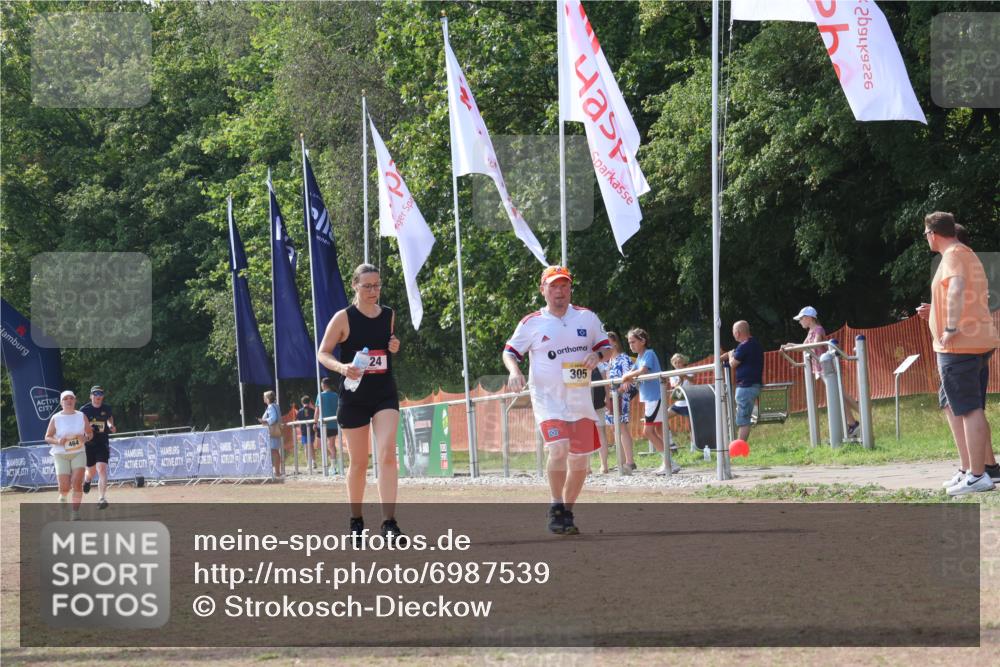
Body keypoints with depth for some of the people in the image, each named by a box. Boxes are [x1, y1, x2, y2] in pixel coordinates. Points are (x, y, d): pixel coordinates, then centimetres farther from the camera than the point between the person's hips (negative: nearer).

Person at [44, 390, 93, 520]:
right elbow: (47, 437, 4)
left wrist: (85, 438, -11)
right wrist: (57, 441, -17)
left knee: (77, 482, -16)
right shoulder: (55, 418, 0)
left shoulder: (81, 416, 4)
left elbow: (90, 433, 12)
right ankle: (62, 496, 32)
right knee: (65, 487, -5)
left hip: (78, 453, 1)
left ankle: (75, 512, -10)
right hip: (61, 455, -1)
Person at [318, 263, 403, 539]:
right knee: (358, 462, 6)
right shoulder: (344, 318, -6)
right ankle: (356, 520, 25)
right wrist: (341, 367, -23)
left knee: (387, 454, -15)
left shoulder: (388, 315, 7)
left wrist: (395, 348, 0)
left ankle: (389, 522, -19)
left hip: (385, 394, 2)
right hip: (354, 397, -2)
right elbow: (323, 353, -4)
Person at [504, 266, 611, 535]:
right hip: (548, 399, -4)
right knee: (559, 448, -25)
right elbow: (509, 351, 5)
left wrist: (597, 355, -8)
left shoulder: (587, 318, 7)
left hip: (581, 399, 4)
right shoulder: (532, 323, 0)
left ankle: (567, 513, 23)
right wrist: (514, 371, -16)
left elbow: (607, 346, 15)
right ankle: (556, 509, -11)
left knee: (580, 461, 5)